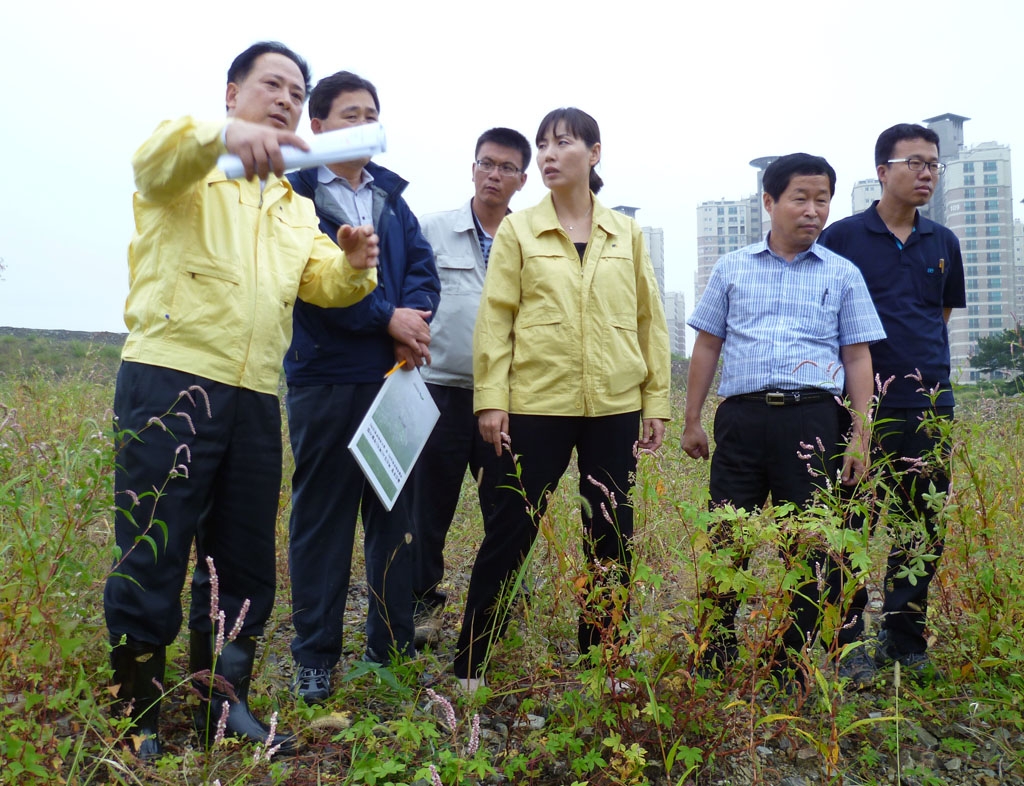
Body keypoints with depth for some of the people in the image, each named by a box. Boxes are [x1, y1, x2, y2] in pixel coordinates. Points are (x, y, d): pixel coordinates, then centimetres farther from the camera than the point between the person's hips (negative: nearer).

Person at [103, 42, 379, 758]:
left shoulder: (296, 208, 23)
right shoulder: (190, 171, 6)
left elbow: (322, 281, 9)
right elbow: (154, 161, -19)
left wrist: (353, 265, -15)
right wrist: (224, 135, -40)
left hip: (255, 400, 6)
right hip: (171, 382, -6)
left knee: (245, 564, 12)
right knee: (152, 561, -1)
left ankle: (224, 701, 28)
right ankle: (135, 720, 16)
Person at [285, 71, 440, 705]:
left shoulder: (391, 194, 15)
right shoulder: (294, 194, -1)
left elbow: (423, 266, 8)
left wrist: (412, 323, -11)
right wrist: (388, 318, -13)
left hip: (394, 374, 5)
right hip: (325, 379, -5)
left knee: (396, 513, 9)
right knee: (322, 516, 3)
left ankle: (392, 648, 22)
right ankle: (315, 658, 17)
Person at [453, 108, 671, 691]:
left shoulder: (627, 233, 10)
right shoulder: (517, 231, 4)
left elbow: (650, 319, 10)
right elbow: (495, 318, 0)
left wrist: (657, 400, 5)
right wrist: (491, 398, -7)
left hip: (616, 406, 3)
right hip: (538, 403, -2)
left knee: (613, 538, 10)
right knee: (510, 533, 1)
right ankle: (470, 664, 16)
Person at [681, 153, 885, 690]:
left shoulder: (843, 274, 9)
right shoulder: (733, 268, 11)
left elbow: (857, 358, 8)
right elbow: (708, 346, 13)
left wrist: (860, 437, 1)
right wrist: (691, 420, 9)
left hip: (812, 419, 0)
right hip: (742, 417, 0)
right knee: (725, 539, 2)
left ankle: (792, 665, 22)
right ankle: (713, 661, 17)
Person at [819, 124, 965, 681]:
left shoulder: (943, 243, 12)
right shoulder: (841, 238, -2)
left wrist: (926, 369, 15)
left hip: (930, 406, 5)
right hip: (865, 406, -4)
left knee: (923, 531, 10)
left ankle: (905, 642, 25)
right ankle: (849, 642, 14)